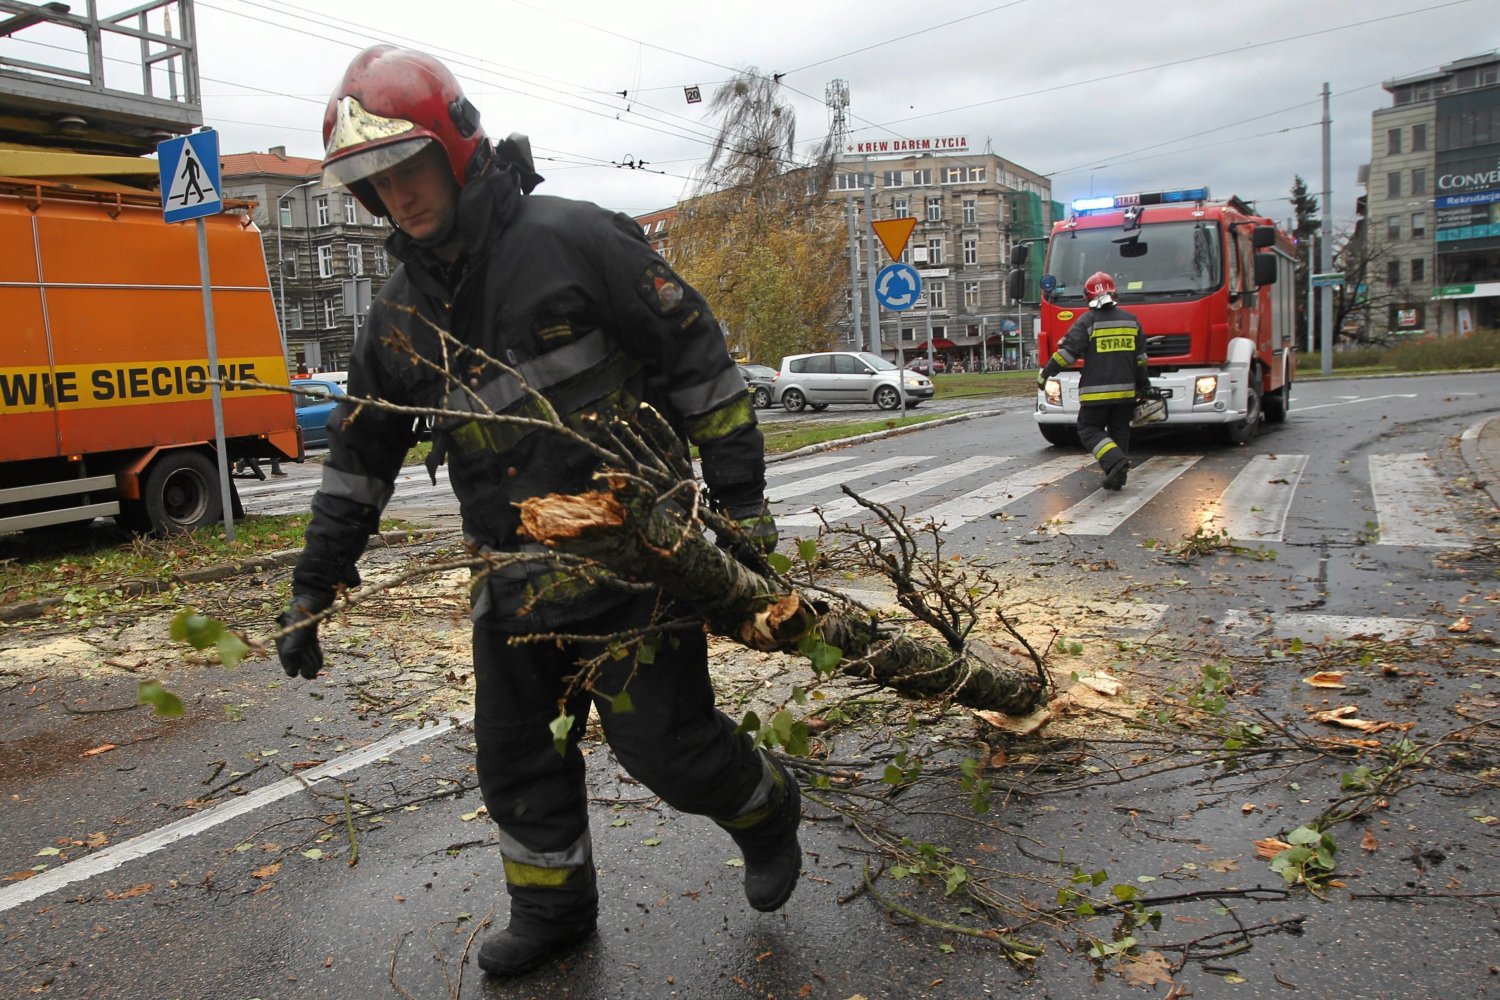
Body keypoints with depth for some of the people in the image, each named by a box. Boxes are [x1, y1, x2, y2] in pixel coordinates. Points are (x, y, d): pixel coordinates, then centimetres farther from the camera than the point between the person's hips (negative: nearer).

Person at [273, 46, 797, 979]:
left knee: (663, 742, -2)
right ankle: (554, 909, 38)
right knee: (517, 753, 15)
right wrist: (313, 587, 16)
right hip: (514, 577, 7)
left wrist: (740, 493, -10)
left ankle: (768, 808, 31)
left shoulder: (572, 239, -11)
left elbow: (699, 355, -9)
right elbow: (361, 454, 16)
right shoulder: (401, 312, 9)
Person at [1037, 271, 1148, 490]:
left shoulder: (1087, 321, -7)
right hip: (1125, 390, 5)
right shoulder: (1131, 319, 10)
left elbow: (1067, 351, -12)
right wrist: (1143, 386, 24)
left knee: (1089, 430, 3)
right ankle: (1118, 476, 13)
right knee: (1119, 431, 15)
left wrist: (1045, 373, -3)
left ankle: (1115, 460, -19)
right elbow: (1140, 357, 14)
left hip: (1096, 392, -5)